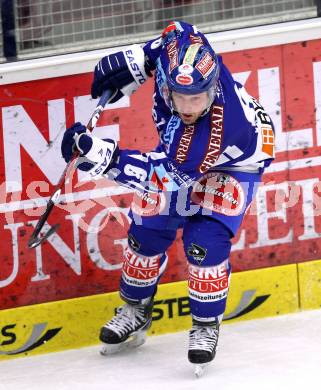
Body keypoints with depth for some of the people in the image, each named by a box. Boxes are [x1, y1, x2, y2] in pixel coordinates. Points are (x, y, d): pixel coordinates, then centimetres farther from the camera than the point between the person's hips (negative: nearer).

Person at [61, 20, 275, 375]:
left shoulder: (219, 126, -46)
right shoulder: (177, 53, -36)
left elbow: (162, 174, -39)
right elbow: (177, 32, -10)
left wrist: (102, 158, -45)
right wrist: (136, 62, -15)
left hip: (233, 163, -6)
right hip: (181, 148, 6)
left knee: (205, 240, -19)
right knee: (148, 227, 7)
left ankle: (206, 325, 4)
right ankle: (136, 310, 30)